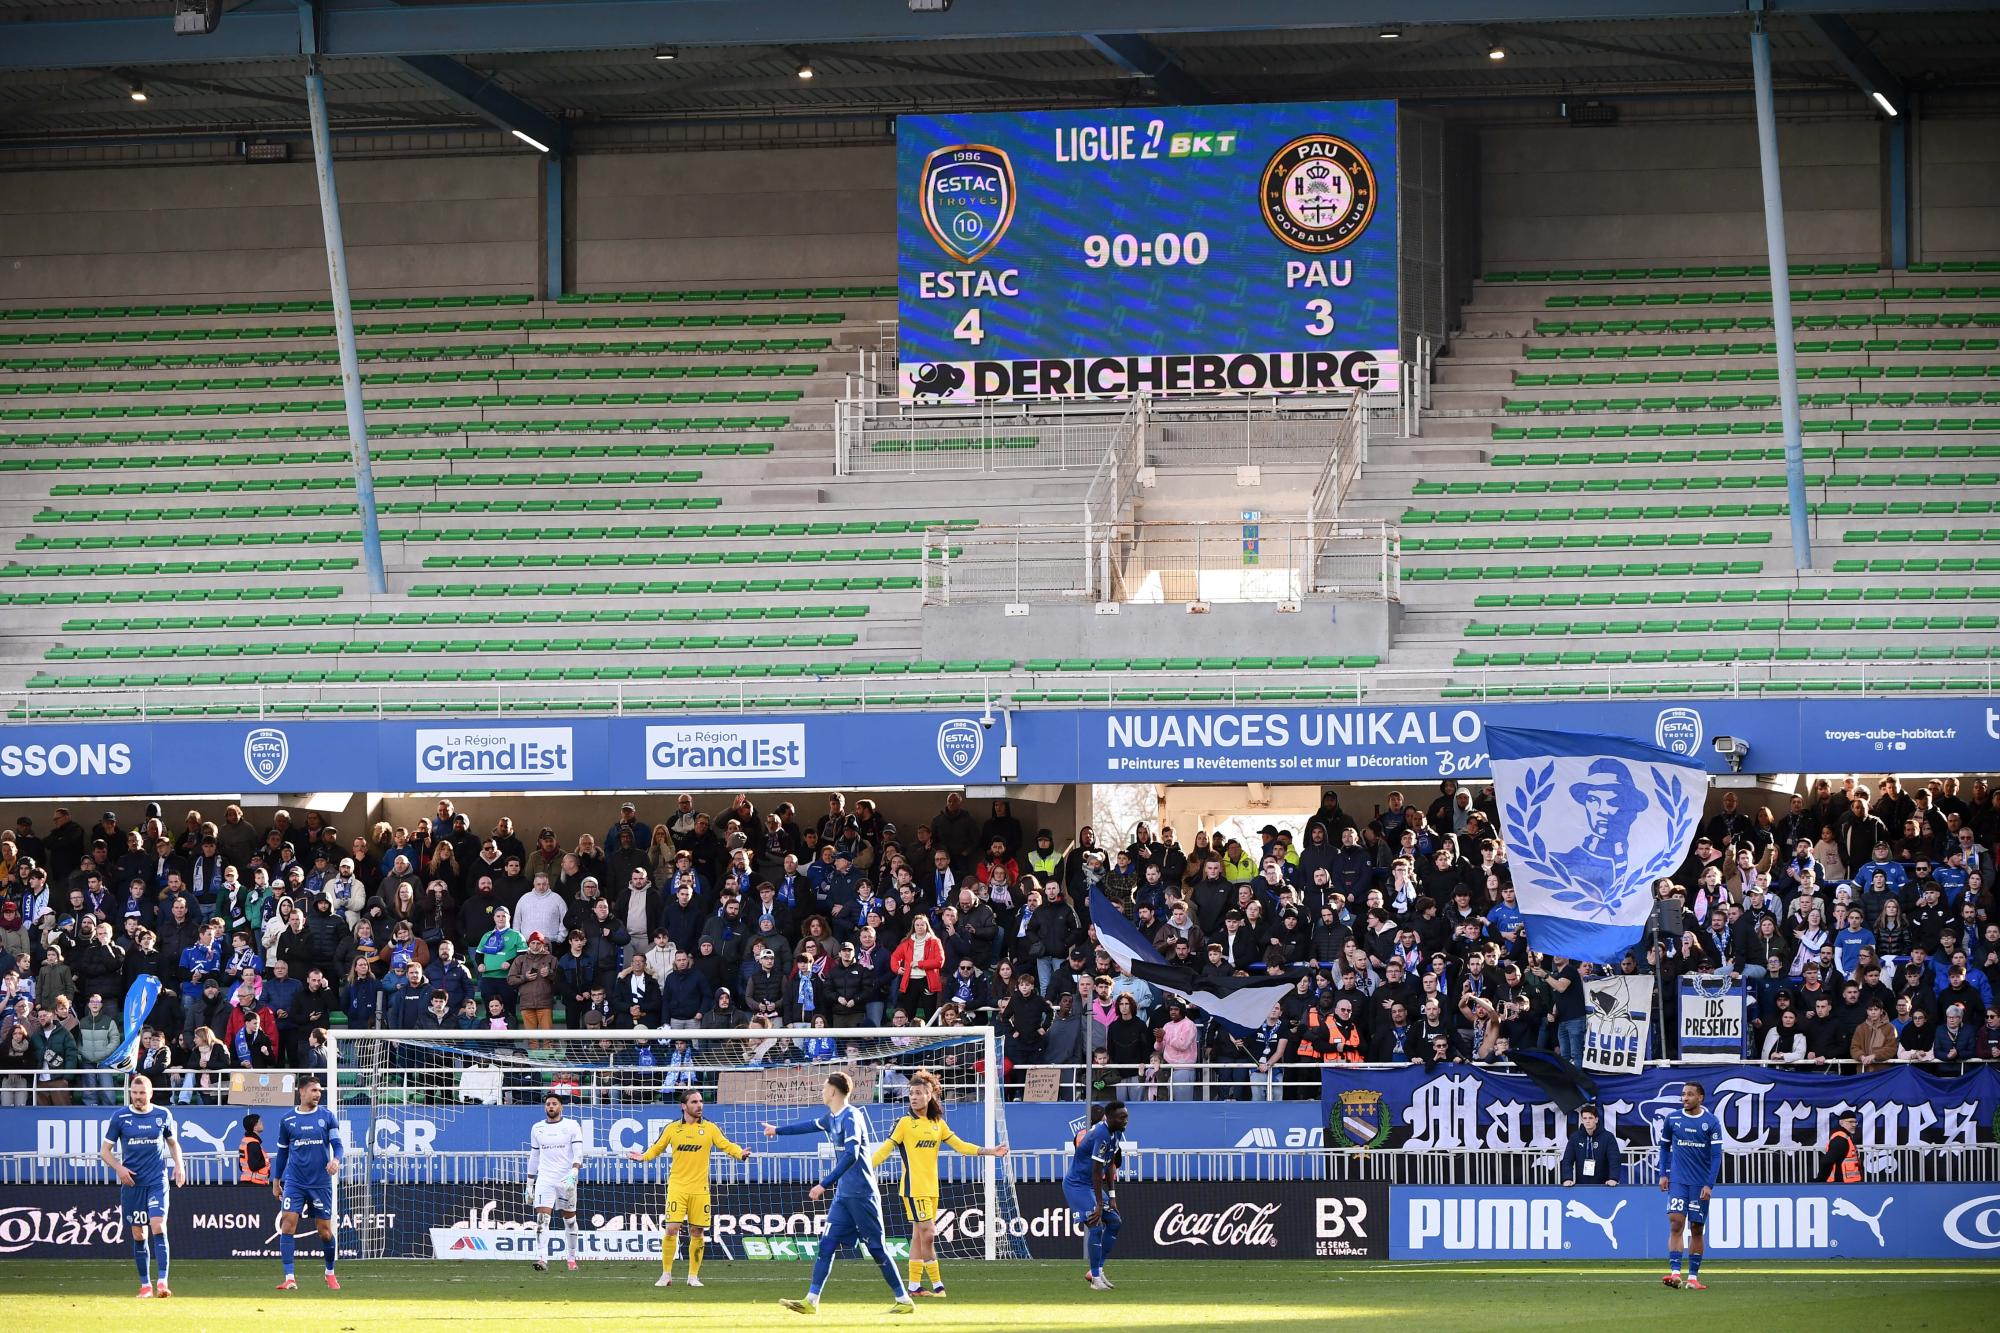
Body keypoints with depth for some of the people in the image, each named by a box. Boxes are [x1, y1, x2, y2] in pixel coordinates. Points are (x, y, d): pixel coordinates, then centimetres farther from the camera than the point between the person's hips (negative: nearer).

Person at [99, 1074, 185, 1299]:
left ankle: (162, 1282, -20)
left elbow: (173, 1143, 19)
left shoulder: (163, 1115, 4)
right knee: (139, 1234, 4)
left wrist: (179, 1164, 3)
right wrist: (118, 1168, -12)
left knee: (158, 1227, -16)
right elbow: (105, 1150, 5)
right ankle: (145, 1285, 14)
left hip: (157, 1181, -1)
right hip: (131, 1182, 1)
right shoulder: (120, 1116, 0)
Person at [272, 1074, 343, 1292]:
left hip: (321, 1183, 0)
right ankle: (289, 1278, -14)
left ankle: (330, 1273, 28)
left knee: (325, 1231, 5)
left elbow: (337, 1144, 0)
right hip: (294, 1182, 0)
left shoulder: (326, 1117, 3)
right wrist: (276, 1180, 15)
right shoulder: (287, 1121, 4)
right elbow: (282, 1152, 14)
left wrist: (336, 1160, -22)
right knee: (288, 1224, -14)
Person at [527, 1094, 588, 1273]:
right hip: (544, 1180, 1)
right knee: (542, 1219, -14)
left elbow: (578, 1153, -8)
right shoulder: (537, 1129, 11)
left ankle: (571, 1257, 23)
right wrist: (530, 1184, 16)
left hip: (566, 1180, -1)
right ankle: (542, 1260, -23)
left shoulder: (572, 1126, 0)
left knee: (570, 1219, 8)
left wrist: (573, 1174, -24)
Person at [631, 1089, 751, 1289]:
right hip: (677, 1187, -1)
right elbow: (657, 1148, 12)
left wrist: (740, 1153, -20)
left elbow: (726, 1145, 0)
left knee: (697, 1232, 3)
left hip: (699, 1188, 1)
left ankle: (693, 1276, 15)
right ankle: (666, 1275, 1)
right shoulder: (672, 1129, 4)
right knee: (672, 1229, -9)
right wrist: (643, 1157, -7)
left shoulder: (709, 1128, 4)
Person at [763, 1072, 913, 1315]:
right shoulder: (832, 1118, 13)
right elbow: (811, 1125, 35)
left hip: (861, 1194, -9)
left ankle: (905, 1301, 3)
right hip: (843, 1195, 9)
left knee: (876, 1248, -4)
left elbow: (851, 1155, -27)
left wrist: (825, 1184, -30)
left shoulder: (850, 1117, -15)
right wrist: (778, 1130, 50)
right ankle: (811, 1301, 0)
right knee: (826, 1245, 2)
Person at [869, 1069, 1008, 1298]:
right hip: (914, 1188, -6)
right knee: (927, 1233, -11)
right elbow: (885, 1149, -10)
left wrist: (989, 1151, 9)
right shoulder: (905, 1123, -7)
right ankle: (937, 1285, -6)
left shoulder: (938, 1124, 10)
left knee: (919, 1235, 10)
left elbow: (959, 1145, 14)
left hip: (931, 1189, 6)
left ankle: (914, 1286, 14)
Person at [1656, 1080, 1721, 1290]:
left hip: (1700, 1184, -1)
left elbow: (1716, 1156, -3)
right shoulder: (1672, 1119, 4)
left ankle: (1693, 1277, 10)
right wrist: (1663, 1174, 6)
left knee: (1696, 1229, 4)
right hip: (1677, 1180, 1)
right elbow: (1664, 1147, 16)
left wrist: (1709, 1185, -11)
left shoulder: (1711, 1123, -3)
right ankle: (1675, 1273, -19)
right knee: (1676, 1223, -14)